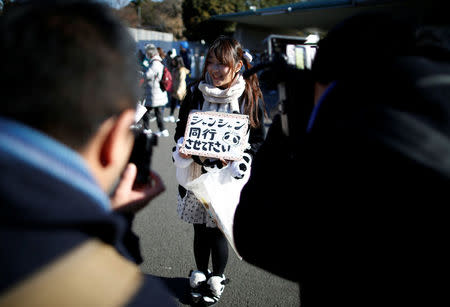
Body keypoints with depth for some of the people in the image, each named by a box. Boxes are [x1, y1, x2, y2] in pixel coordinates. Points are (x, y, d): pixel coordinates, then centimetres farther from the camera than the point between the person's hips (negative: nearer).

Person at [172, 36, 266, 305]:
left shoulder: (250, 97, -6)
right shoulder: (196, 93, 0)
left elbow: (258, 140, -3)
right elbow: (181, 128, 9)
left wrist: (235, 157, -20)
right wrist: (182, 147, -12)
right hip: (196, 172, 3)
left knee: (218, 232, 7)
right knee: (200, 230, 14)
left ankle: (217, 280, 32)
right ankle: (200, 275, 38)